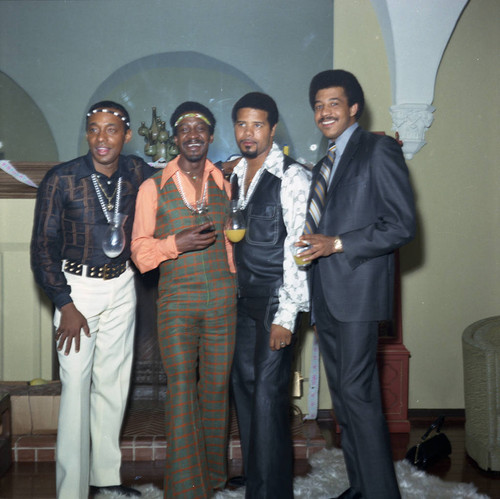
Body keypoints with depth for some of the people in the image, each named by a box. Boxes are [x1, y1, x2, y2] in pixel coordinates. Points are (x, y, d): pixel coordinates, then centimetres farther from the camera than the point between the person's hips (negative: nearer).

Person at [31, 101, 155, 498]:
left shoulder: (138, 173, -3)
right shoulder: (61, 180, -13)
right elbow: (43, 247, -8)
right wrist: (65, 305, -11)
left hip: (121, 287, 4)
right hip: (77, 287, -3)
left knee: (113, 382, 10)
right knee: (76, 384, -4)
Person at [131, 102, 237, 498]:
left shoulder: (224, 185, 12)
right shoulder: (153, 188, 4)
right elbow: (141, 250, 2)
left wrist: (237, 286, 12)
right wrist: (176, 243, -14)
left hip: (222, 298, 2)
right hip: (176, 299, -2)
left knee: (217, 386, 7)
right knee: (181, 387, -8)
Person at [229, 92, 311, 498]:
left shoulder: (292, 176, -10)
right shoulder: (235, 175, 12)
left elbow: (298, 247, -14)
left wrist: (286, 316, -18)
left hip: (275, 299, -7)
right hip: (242, 298, 7)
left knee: (268, 394, -6)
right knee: (243, 386, 12)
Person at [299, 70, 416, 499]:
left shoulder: (379, 150, -3)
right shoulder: (324, 165, 21)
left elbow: (402, 225, -12)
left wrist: (337, 244, -16)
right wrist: (313, 245, 7)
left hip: (358, 290, -8)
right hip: (326, 295, 8)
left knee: (358, 393, -11)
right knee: (343, 396, 10)